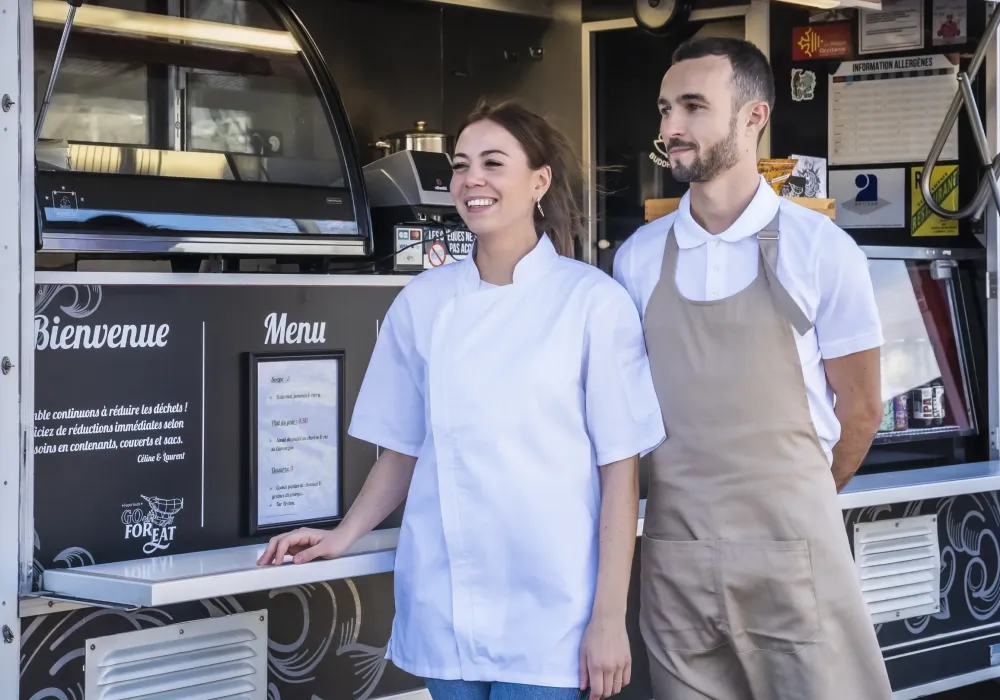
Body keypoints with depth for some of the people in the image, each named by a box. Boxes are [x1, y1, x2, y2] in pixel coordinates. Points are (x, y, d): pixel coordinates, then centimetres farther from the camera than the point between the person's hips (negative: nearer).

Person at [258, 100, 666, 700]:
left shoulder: (593, 301, -6)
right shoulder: (423, 302, 5)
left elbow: (620, 468, -6)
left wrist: (610, 618, -9)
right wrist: (344, 537, 5)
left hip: (546, 613, -3)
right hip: (441, 611, 4)